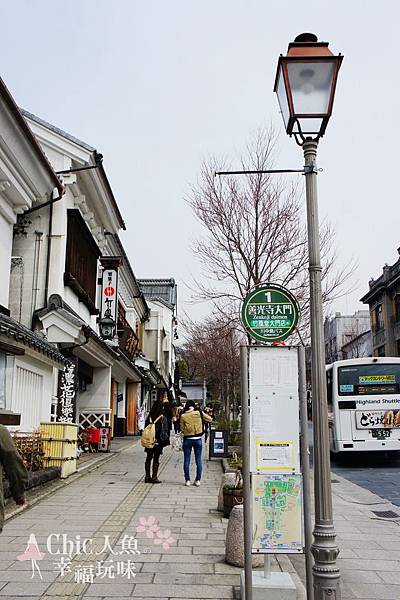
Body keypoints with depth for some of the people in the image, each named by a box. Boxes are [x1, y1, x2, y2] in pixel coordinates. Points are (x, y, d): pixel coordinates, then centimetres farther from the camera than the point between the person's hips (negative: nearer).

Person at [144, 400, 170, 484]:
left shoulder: (149, 417, 1)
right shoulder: (163, 418, -11)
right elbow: (165, 430, -9)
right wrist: (165, 440, 2)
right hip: (158, 441, -4)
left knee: (148, 458, 12)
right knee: (156, 459, 3)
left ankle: (147, 477, 15)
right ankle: (154, 477, 5)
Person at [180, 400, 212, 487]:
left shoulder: (183, 416, -6)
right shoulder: (199, 413, -5)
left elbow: (182, 429, 0)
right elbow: (210, 419, 6)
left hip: (187, 440, -1)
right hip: (198, 439, 1)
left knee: (186, 460, 7)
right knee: (198, 460, 8)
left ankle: (187, 480, 7)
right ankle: (198, 480, 9)